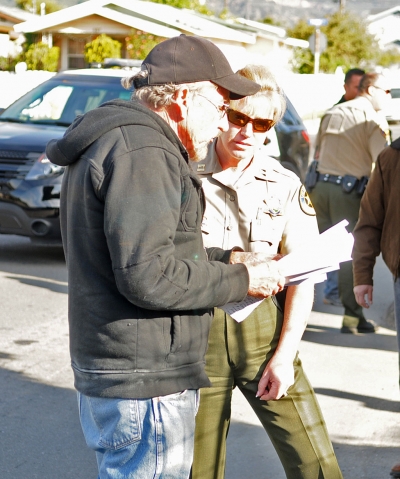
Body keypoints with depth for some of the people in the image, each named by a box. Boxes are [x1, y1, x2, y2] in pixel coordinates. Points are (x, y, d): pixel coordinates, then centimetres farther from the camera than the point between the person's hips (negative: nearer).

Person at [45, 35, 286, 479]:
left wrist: (228, 258, 10)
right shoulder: (141, 150, -18)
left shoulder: (110, 140, 17)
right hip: (143, 381, -11)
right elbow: (148, 276, -25)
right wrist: (242, 280, -13)